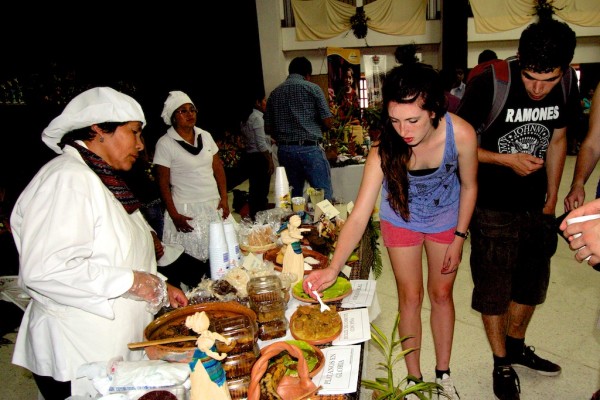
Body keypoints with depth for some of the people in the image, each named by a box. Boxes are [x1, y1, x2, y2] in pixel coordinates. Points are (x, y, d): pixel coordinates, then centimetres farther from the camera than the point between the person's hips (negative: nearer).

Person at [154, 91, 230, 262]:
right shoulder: (165, 143, -6)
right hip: (186, 210, -4)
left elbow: (218, 169, 11)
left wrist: (224, 199, 3)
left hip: (214, 206, 4)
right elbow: (163, 183, -5)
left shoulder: (205, 136, 7)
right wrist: (174, 216, -9)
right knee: (193, 260, -3)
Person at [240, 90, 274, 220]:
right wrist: (270, 161, -15)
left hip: (250, 156, 10)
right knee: (262, 191, -5)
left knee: (254, 189, 15)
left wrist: (270, 139, 21)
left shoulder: (246, 118, 14)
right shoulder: (257, 117, -13)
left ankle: (253, 217, 23)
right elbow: (261, 143, -18)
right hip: (260, 157, -10)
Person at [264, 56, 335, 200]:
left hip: (284, 150, 5)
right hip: (310, 149, -5)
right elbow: (328, 122, -4)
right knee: (324, 197, -1)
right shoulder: (312, 88, -1)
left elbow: (268, 128, 11)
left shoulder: (274, 93, 10)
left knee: (293, 198, 11)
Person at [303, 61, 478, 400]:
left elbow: (469, 187, -13)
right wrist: (334, 268, -45)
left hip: (447, 220, 1)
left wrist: (459, 238, -7)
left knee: (442, 295, 15)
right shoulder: (385, 150, -33)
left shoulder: (461, 134, -32)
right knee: (410, 298, 10)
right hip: (402, 221, -1)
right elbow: (359, 216, -35)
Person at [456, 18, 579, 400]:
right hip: (493, 209, -5)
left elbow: (557, 140, 9)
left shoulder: (568, 86, -5)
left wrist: (552, 200, 10)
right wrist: (507, 160, -22)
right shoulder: (488, 84, -21)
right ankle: (502, 363, 31)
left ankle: (516, 345, 44)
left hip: (536, 207, 5)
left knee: (533, 283, 19)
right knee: (494, 289, 8)